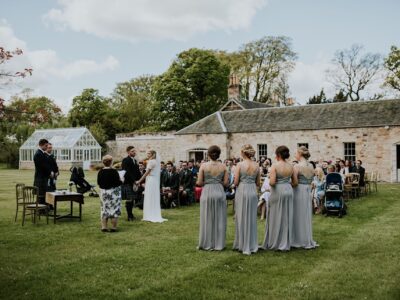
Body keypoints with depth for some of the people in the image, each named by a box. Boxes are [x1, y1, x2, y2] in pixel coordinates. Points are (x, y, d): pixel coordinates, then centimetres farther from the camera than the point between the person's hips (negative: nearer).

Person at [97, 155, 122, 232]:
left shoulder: (100, 172, -2)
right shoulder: (114, 171, -17)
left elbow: (98, 183, 4)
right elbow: (118, 182, -18)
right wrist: (121, 181, 1)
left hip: (103, 192, 5)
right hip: (113, 193, -5)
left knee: (104, 209, 14)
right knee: (114, 209, 5)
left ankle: (104, 227, 16)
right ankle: (113, 227, 8)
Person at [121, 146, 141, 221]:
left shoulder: (135, 160, 17)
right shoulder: (125, 160, -10)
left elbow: (137, 172, 16)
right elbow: (127, 173, -16)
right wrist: (133, 182, -17)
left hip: (134, 183, 8)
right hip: (128, 183, -8)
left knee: (132, 200, 10)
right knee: (129, 200, -4)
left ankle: (131, 215, 18)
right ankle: (129, 216, 1)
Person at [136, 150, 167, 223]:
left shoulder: (151, 161, -11)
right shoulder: (156, 161, 16)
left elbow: (146, 173, -14)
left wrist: (139, 181, -10)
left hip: (151, 181, -9)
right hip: (155, 181, 9)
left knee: (150, 198, -4)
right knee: (154, 199, 11)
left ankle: (150, 216, 0)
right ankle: (155, 216, 14)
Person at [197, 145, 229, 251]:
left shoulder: (204, 166, -6)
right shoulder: (223, 166, -2)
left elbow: (199, 183, -7)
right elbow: (225, 183, -2)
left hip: (207, 193, -1)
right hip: (219, 192, 1)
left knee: (207, 219, 8)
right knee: (219, 219, 10)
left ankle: (207, 244, 15)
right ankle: (219, 244, 15)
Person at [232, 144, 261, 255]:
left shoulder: (240, 165, -9)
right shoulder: (256, 165, 2)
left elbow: (236, 182, -9)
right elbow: (258, 183, 7)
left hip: (242, 192, -3)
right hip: (253, 192, 4)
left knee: (242, 218, 6)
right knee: (252, 218, 12)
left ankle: (243, 245, 13)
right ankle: (252, 245, 18)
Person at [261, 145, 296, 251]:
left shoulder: (275, 165, -13)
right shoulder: (290, 166, 3)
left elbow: (272, 182, -19)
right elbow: (295, 182, 9)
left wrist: (270, 183, 2)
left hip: (277, 192, -5)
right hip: (288, 191, 5)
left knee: (276, 217, 6)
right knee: (287, 217, 10)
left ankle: (274, 243, 14)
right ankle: (286, 244, 17)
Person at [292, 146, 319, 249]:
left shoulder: (297, 166, -14)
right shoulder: (311, 166, 6)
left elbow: (295, 183, -17)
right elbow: (310, 181, 8)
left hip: (298, 192, -6)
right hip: (308, 192, 6)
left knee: (298, 216, 4)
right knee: (307, 216, 14)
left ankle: (299, 241, 11)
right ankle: (308, 240, 22)